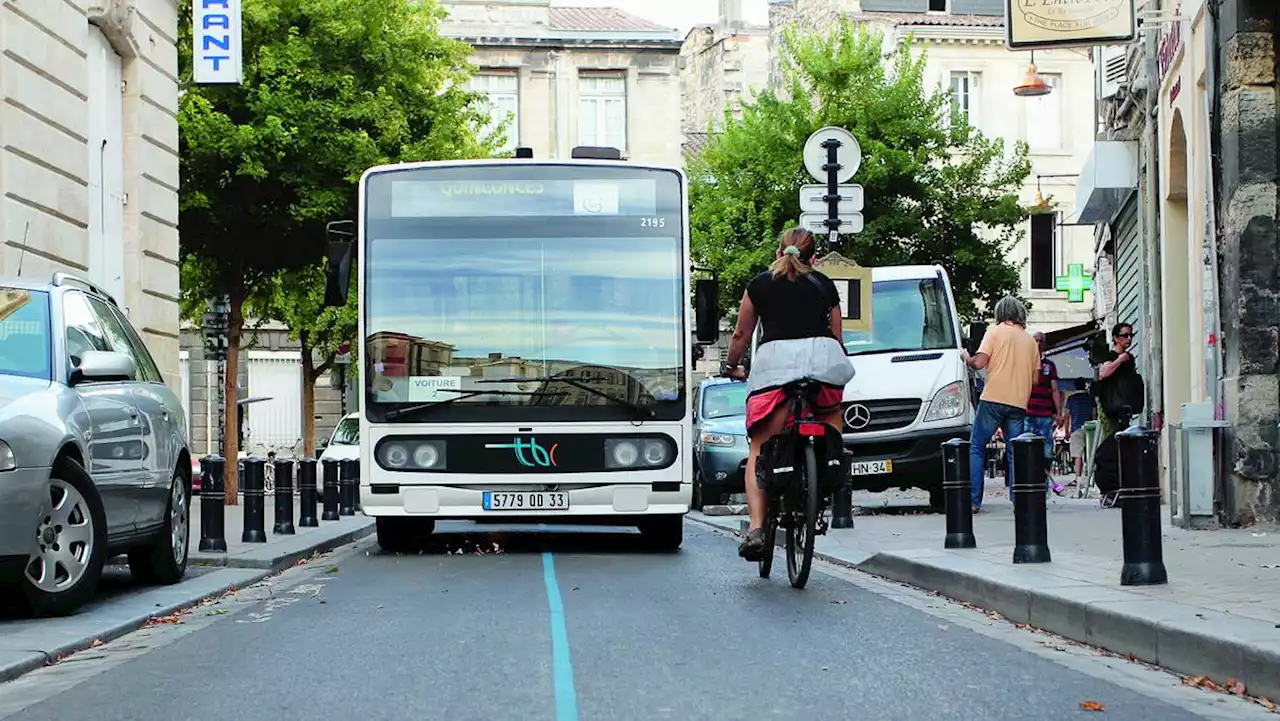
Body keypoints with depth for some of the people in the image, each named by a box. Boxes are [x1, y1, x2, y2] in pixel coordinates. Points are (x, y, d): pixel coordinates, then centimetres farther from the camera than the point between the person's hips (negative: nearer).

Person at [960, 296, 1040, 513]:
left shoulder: (995, 332, 0)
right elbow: (1035, 379, 13)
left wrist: (966, 358, 11)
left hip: (993, 399, -4)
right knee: (1016, 454, 9)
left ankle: (973, 501, -6)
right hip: (1019, 403, 4)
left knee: (975, 448, 2)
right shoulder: (1030, 339, 14)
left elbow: (979, 363, -10)